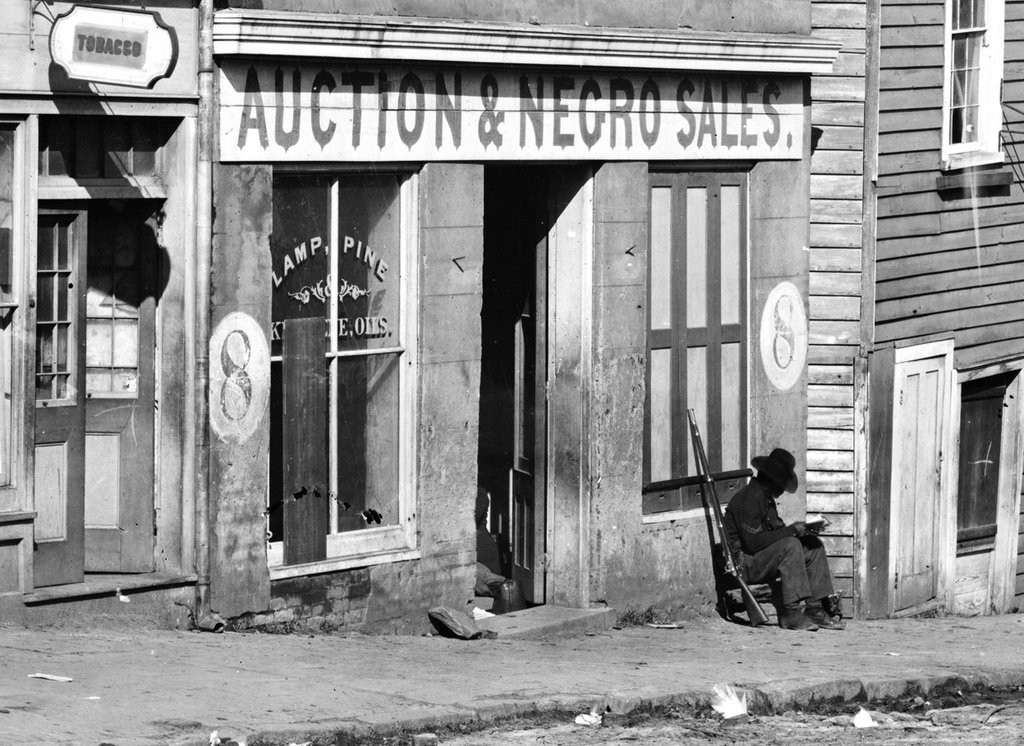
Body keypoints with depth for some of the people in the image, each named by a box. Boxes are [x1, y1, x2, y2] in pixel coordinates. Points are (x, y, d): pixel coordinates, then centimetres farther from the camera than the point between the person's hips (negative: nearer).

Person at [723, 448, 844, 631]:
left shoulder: (766, 497, 13)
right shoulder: (750, 498, -20)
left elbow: (774, 532, 14)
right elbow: (753, 542, -27)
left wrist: (797, 529, -5)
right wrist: (791, 530, -21)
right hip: (744, 564, -10)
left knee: (814, 546, 5)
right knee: (790, 546, -30)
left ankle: (815, 608, -2)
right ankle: (792, 612, -32)